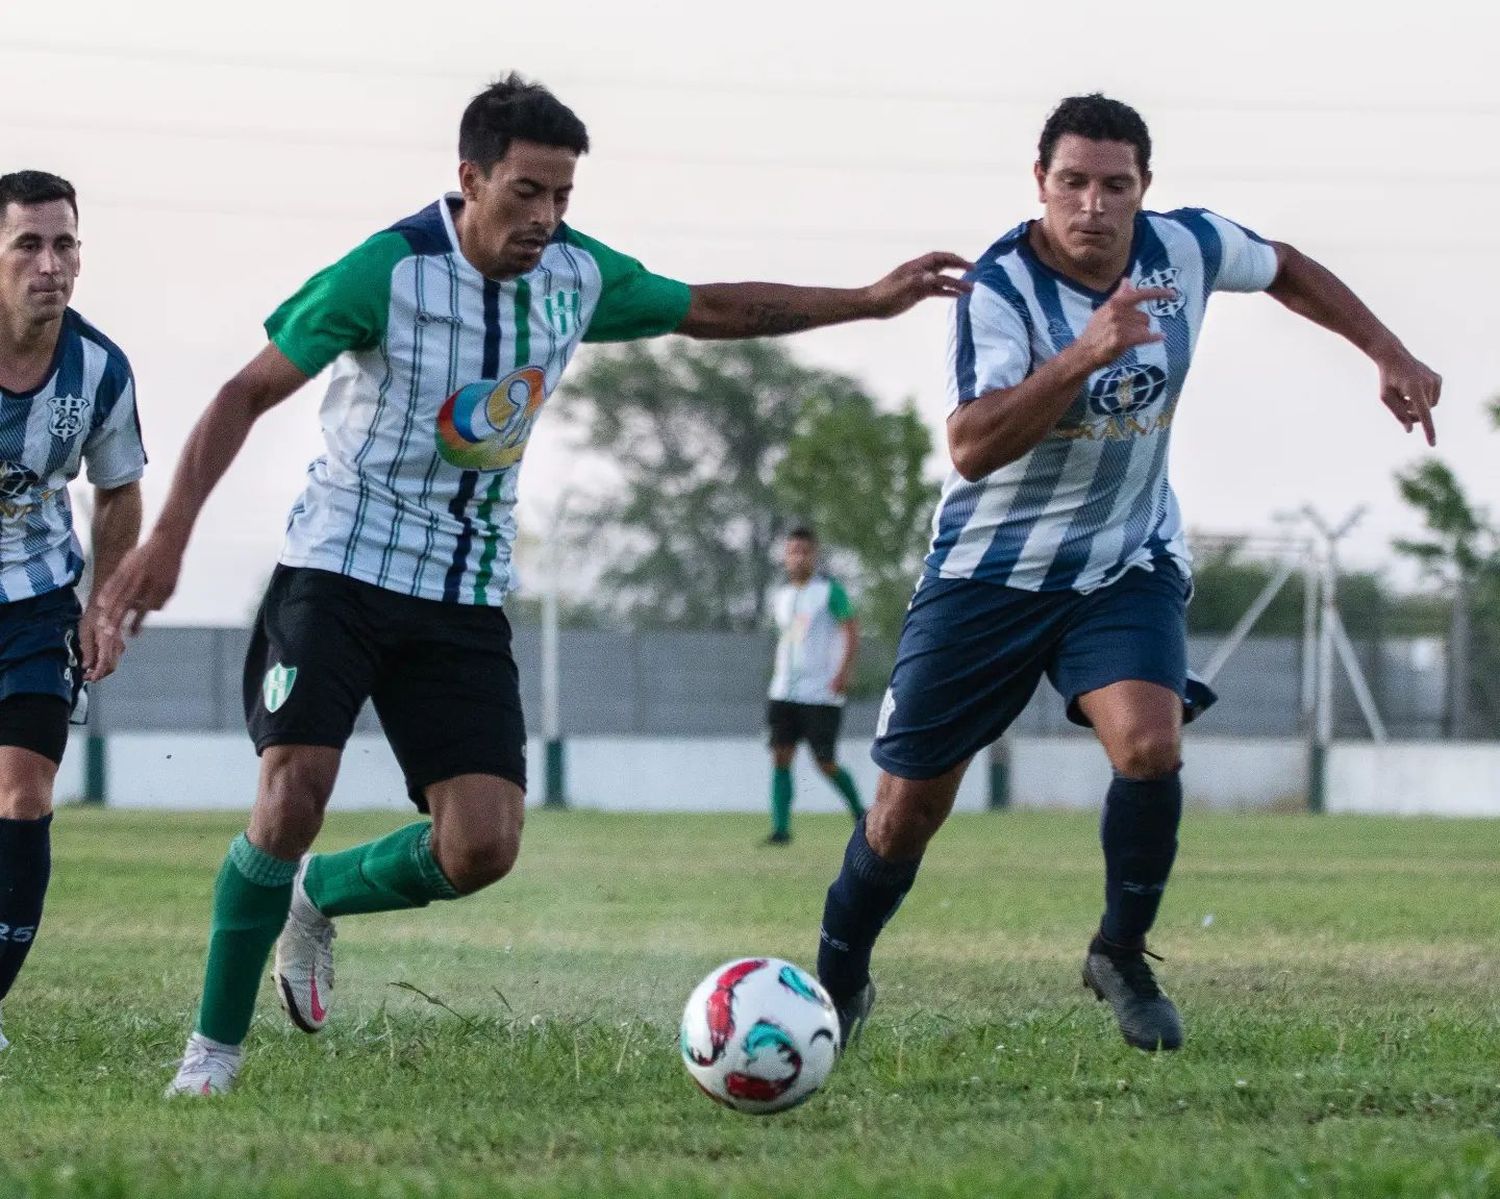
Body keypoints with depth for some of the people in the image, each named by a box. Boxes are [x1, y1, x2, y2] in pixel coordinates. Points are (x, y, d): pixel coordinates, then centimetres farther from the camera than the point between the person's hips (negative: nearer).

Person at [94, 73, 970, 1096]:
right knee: (294, 798, -19)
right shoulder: (390, 270, -16)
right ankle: (216, 1047, -1)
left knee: (482, 847, -10)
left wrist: (872, 300, 15)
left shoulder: (577, 273, 0)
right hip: (341, 570, -5)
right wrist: (170, 536, -19)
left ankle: (319, 899, 20)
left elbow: (710, 310, 17)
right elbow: (248, 394, -11)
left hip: (468, 595, 5)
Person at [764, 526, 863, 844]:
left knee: (826, 763, -3)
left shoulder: (830, 590, -4)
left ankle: (860, 812, 21)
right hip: (784, 694, 6)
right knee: (780, 755, -7)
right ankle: (781, 827, -7)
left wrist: (844, 672, -21)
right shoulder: (780, 597, 15)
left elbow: (851, 632, -10)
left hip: (822, 695, -6)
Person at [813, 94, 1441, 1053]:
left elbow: (1287, 269, 15)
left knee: (1150, 747, -24)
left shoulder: (1184, 248, -8)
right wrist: (1085, 353, -46)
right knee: (907, 810, 1)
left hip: (1126, 567, 2)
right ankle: (837, 984, 26)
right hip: (990, 570, -2)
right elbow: (972, 444, -36)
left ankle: (1122, 957, 0)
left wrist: (1391, 355, 9)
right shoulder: (1002, 288, -22)